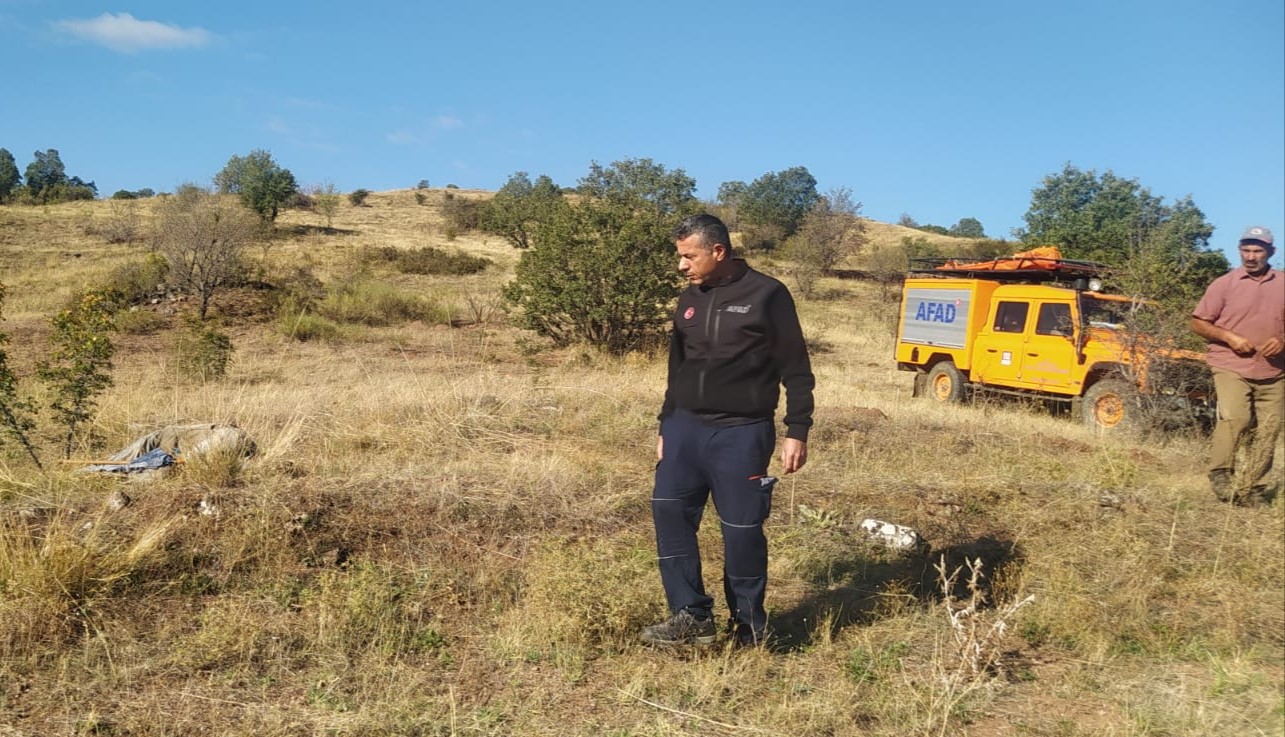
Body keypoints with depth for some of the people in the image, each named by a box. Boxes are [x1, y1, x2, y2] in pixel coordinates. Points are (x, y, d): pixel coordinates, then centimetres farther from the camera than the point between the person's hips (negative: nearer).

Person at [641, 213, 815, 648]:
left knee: (742, 530, 0)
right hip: (685, 428, 6)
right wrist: (666, 428, 21)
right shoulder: (689, 300, 12)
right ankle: (692, 617, 5)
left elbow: (796, 370, -4)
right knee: (669, 514, -4)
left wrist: (797, 433, -7)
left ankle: (749, 626, 18)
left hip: (742, 433, -5)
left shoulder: (766, 295, -5)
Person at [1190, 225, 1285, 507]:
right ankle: (1220, 473, -6)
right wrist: (1229, 337, -12)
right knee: (1234, 418, -22)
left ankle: (1253, 489, 13)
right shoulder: (1224, 284, 1)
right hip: (1231, 367, -3)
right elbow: (1198, 323, 2)